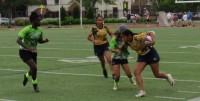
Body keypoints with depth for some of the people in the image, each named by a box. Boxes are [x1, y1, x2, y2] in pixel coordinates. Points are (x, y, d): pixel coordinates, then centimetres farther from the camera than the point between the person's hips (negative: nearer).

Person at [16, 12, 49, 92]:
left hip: (33, 52, 7)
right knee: (34, 67, -21)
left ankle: (26, 76, 48)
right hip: (24, 51, -7)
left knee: (33, 70, 11)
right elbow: (18, 40, -26)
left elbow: (40, 41, 16)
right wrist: (28, 48, -38)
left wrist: (45, 41, -8)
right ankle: (35, 84, 4)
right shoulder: (27, 29, -20)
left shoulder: (39, 31, 0)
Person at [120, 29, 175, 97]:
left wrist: (153, 40, -50)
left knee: (157, 75, 7)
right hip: (141, 56, 6)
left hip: (151, 54, -6)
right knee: (136, 72, -16)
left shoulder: (137, 37, -31)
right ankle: (142, 91, -16)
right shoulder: (127, 42, -10)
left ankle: (167, 76, 41)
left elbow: (150, 33, -32)